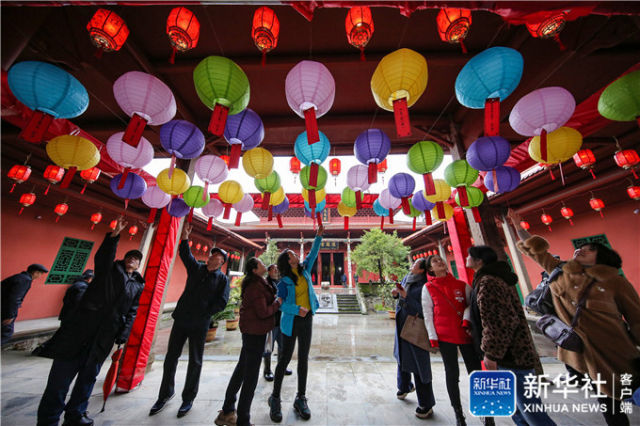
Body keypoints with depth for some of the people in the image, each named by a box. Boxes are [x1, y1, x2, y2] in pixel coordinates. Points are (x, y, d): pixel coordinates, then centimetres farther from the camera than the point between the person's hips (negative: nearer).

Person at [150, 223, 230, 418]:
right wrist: (185, 236, -19)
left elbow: (222, 302, -9)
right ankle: (165, 393, 37)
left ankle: (188, 398, 29)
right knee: (171, 357, 14)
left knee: (195, 362, 9)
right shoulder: (196, 267, 5)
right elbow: (185, 254, -6)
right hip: (181, 319, 3)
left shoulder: (222, 279, -5)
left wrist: (204, 314, -12)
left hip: (200, 325, -2)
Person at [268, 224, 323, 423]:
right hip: (291, 321, -4)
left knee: (303, 359, 13)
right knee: (285, 358, 7)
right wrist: (297, 309, -24)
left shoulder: (305, 270, 3)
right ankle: (275, 398, 27)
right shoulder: (285, 281, -10)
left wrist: (319, 236, -2)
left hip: (307, 319, 4)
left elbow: (313, 253, 5)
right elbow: (279, 303, -12)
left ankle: (301, 398, 28)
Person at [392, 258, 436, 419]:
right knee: (402, 357, 25)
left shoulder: (424, 286, -22)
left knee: (419, 364, 5)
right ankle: (404, 386, 50)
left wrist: (406, 296, -30)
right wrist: (396, 294, -3)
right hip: (402, 325, 8)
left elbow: (423, 311, -26)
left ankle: (426, 405, 27)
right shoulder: (406, 278, 1)